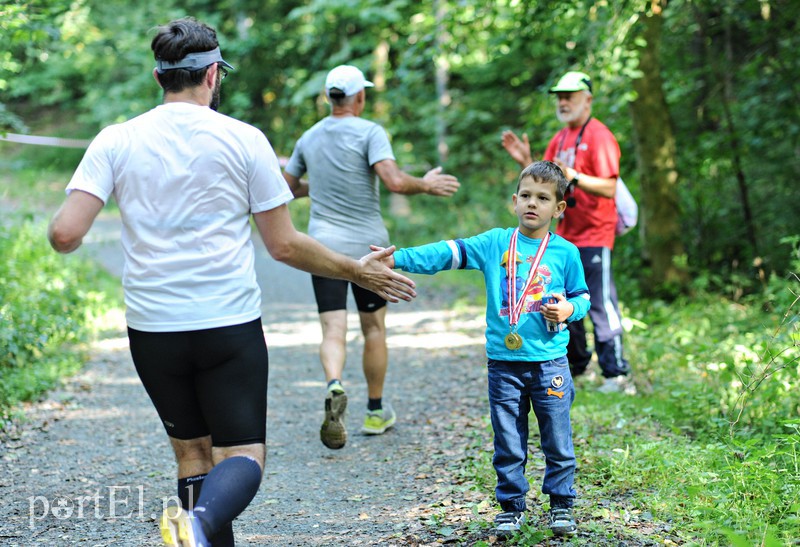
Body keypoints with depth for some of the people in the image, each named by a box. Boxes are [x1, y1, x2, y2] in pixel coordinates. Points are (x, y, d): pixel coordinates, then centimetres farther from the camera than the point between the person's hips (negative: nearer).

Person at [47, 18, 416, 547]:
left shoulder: (115, 141, 0)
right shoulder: (244, 139, -4)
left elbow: (65, 234, -9)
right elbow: (284, 245, -2)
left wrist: (63, 221, 16)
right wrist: (358, 271, 12)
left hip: (152, 329, 3)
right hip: (230, 326, -2)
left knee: (192, 452, 17)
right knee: (243, 457, -1)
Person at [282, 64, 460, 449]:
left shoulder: (309, 138, 7)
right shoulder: (369, 132, -9)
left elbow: (287, 188, 17)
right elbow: (394, 181, -21)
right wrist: (426, 185, -4)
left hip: (323, 245, 2)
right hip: (368, 244, -2)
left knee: (333, 330, -4)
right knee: (373, 328, 13)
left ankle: (334, 385, -34)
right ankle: (376, 412, 23)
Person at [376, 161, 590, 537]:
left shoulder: (565, 253, 2)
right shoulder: (494, 243, 2)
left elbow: (582, 296, 10)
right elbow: (449, 253, -6)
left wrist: (569, 309, -14)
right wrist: (398, 259, -17)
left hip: (549, 362, -1)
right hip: (503, 362, 1)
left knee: (557, 439, 4)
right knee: (508, 443, 7)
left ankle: (562, 505, 19)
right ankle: (511, 506, 19)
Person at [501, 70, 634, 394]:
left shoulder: (598, 136, -11)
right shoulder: (559, 139, 14)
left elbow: (608, 188, -19)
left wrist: (572, 176, -30)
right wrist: (525, 161, -1)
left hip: (594, 236, -9)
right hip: (565, 235, 9)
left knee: (602, 304, -9)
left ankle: (616, 374, -6)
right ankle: (574, 365, 26)